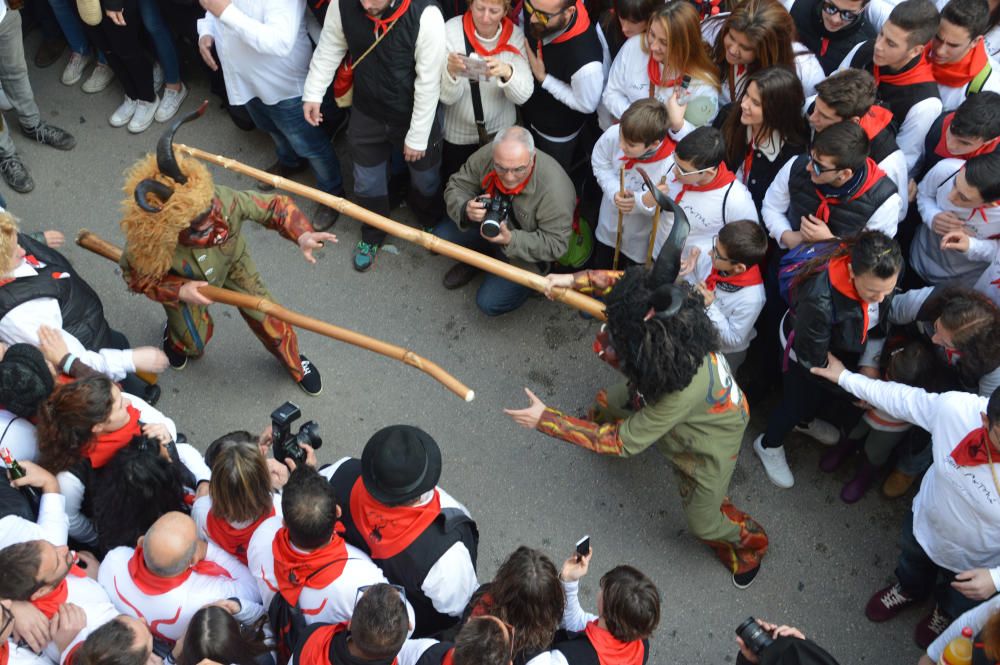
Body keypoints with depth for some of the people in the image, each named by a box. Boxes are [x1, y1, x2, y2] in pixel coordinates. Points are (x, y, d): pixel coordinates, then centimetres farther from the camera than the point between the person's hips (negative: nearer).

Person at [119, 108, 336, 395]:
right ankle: (177, 336, 58)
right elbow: (137, 278, -21)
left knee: (267, 319, 6)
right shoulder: (149, 243, -43)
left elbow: (275, 206, -28)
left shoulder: (226, 201, -43)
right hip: (183, 282, -1)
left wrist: (302, 235, -45)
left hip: (231, 263, 2)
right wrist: (179, 291, -34)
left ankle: (294, 363, 40)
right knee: (196, 341, 16)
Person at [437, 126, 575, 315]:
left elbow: (555, 244, -30)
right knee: (439, 237, -12)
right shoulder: (486, 155, -25)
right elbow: (456, 187, -10)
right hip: (489, 226, 5)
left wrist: (511, 240, -42)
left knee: (489, 303, -16)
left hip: (526, 250, -5)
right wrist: (466, 210, -34)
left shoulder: (554, 189, -38)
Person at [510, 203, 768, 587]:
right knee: (607, 406, 17)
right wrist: (575, 280, -27)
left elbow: (622, 443, -37)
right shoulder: (671, 311, -34)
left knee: (703, 520, 9)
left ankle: (748, 545, 43)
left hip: (710, 437, -6)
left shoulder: (682, 391, -49)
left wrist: (545, 420, -36)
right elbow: (624, 280, -12)